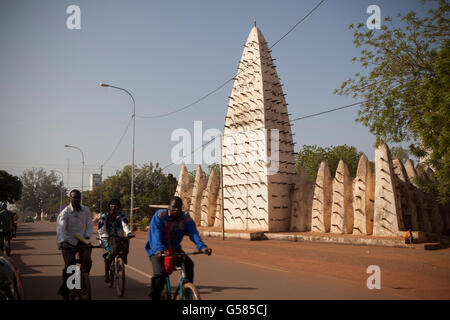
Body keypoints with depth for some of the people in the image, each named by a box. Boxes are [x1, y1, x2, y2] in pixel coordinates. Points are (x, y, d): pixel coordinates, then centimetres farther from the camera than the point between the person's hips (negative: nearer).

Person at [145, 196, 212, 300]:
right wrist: (159, 249, -47)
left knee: (189, 264, -21)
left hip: (175, 249, 3)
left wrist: (202, 246, -39)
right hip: (157, 251, -3)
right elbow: (156, 233, -29)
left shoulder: (185, 218, -8)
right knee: (159, 274, -23)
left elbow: (193, 233, -20)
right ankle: (155, 297, 1)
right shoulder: (159, 215, -16)